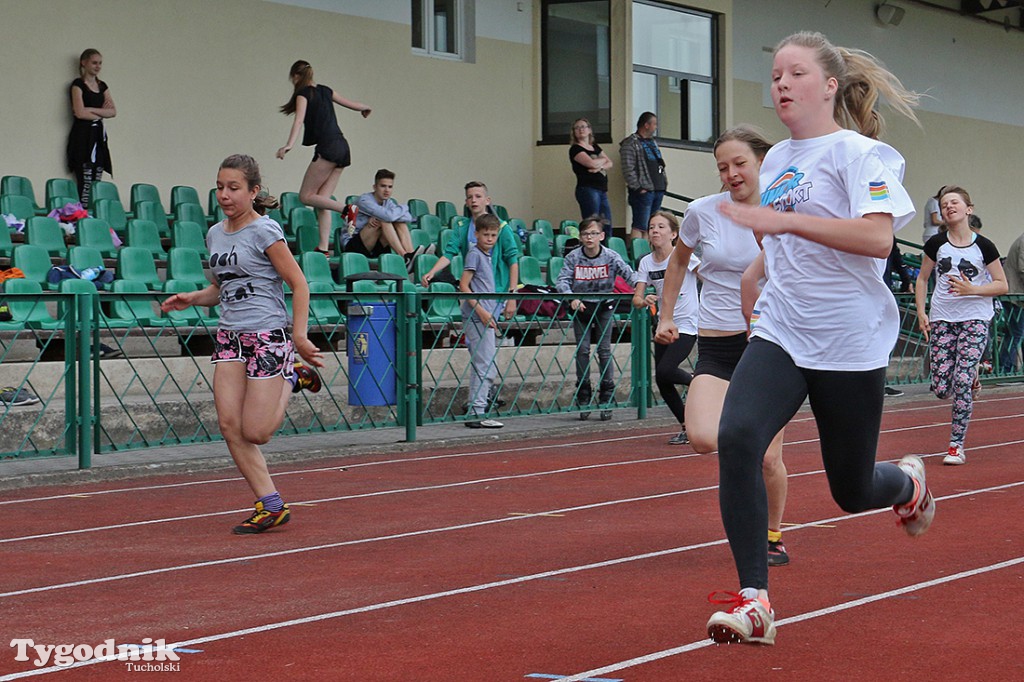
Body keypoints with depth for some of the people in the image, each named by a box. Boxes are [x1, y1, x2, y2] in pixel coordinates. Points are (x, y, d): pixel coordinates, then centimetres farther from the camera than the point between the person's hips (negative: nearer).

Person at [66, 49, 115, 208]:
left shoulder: (102, 86, 17)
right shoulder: (78, 84, -1)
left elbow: (113, 112, 6)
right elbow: (80, 113, -13)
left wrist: (90, 110, -6)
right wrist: (101, 114, 2)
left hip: (99, 135, 6)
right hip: (82, 135, -6)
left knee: (97, 182, 0)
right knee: (85, 181, -13)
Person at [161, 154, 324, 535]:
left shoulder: (264, 232, -9)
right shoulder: (215, 235, 12)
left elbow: (298, 284, -8)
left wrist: (299, 336, -13)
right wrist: (190, 299, 5)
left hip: (267, 336, -7)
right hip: (229, 336, 7)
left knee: (254, 432, -7)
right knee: (229, 424, -5)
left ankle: (292, 379, 20)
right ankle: (271, 506, 5)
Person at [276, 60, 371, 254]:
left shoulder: (303, 94, -2)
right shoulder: (325, 90, 17)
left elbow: (299, 119, -18)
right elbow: (350, 104, 27)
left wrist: (289, 145, -31)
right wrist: (365, 108, 49)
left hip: (327, 147, -8)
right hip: (342, 146, 8)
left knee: (306, 196, -3)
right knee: (322, 199, 7)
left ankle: (346, 209, -19)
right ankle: (323, 247, 0)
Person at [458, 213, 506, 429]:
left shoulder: (487, 255, 18)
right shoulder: (474, 254, -8)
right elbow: (463, 285, -15)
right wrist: (481, 311, -19)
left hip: (485, 318, 10)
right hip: (477, 317, -10)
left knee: (481, 367, 12)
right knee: (484, 366, -10)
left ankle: (476, 412, 18)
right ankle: (477, 413, -9)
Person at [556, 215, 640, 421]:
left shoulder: (610, 256, -8)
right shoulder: (573, 257, -7)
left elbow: (628, 272, -15)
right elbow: (562, 280, -12)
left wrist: (637, 285, -36)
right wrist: (572, 298, -28)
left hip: (604, 306, -1)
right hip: (581, 307, 1)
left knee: (604, 350, -3)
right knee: (582, 350, -2)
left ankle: (606, 401, 2)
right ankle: (583, 400, 7)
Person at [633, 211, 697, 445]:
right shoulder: (646, 262, 3)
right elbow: (636, 298, 0)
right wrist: (645, 301, -21)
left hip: (687, 325, -5)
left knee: (665, 371, -22)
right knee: (662, 383, 2)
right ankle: (686, 427, 20)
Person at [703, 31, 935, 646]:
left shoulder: (858, 153, -8)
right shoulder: (776, 160, 12)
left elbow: (878, 236, -24)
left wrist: (781, 220, -26)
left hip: (850, 343, -5)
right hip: (780, 335, 5)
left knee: (853, 491, 8)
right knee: (736, 437, -23)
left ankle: (910, 482, 46)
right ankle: (754, 600, -19)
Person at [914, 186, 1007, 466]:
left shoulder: (983, 246, -3)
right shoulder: (936, 244, 2)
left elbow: (1002, 285, 1)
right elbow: (922, 278, 13)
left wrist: (972, 289, -15)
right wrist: (921, 312, 2)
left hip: (974, 319, -2)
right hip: (941, 319, 2)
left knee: (962, 382, -13)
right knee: (941, 388, -3)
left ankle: (957, 446, -2)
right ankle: (971, 376, 33)